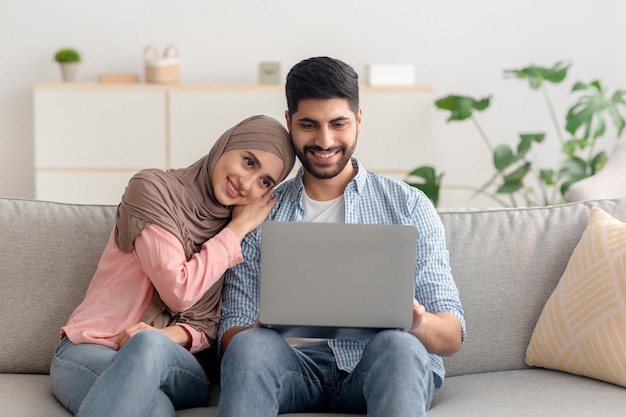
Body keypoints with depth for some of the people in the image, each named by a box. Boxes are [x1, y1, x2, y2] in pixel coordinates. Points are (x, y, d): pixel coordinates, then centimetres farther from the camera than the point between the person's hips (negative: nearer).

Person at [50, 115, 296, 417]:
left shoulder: (244, 231, 12)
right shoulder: (152, 188, -2)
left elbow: (204, 327, 5)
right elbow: (179, 291, -12)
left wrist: (166, 336, -18)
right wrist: (238, 229, -3)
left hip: (175, 369, 3)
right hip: (90, 351, -3)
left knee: (151, 345, -38)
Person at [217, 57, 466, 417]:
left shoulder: (409, 206, 10)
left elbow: (452, 336, 6)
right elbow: (232, 332, 7)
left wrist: (419, 323, -20)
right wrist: (261, 330, -19)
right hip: (298, 367, 1)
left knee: (397, 345, -36)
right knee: (250, 345, -33)